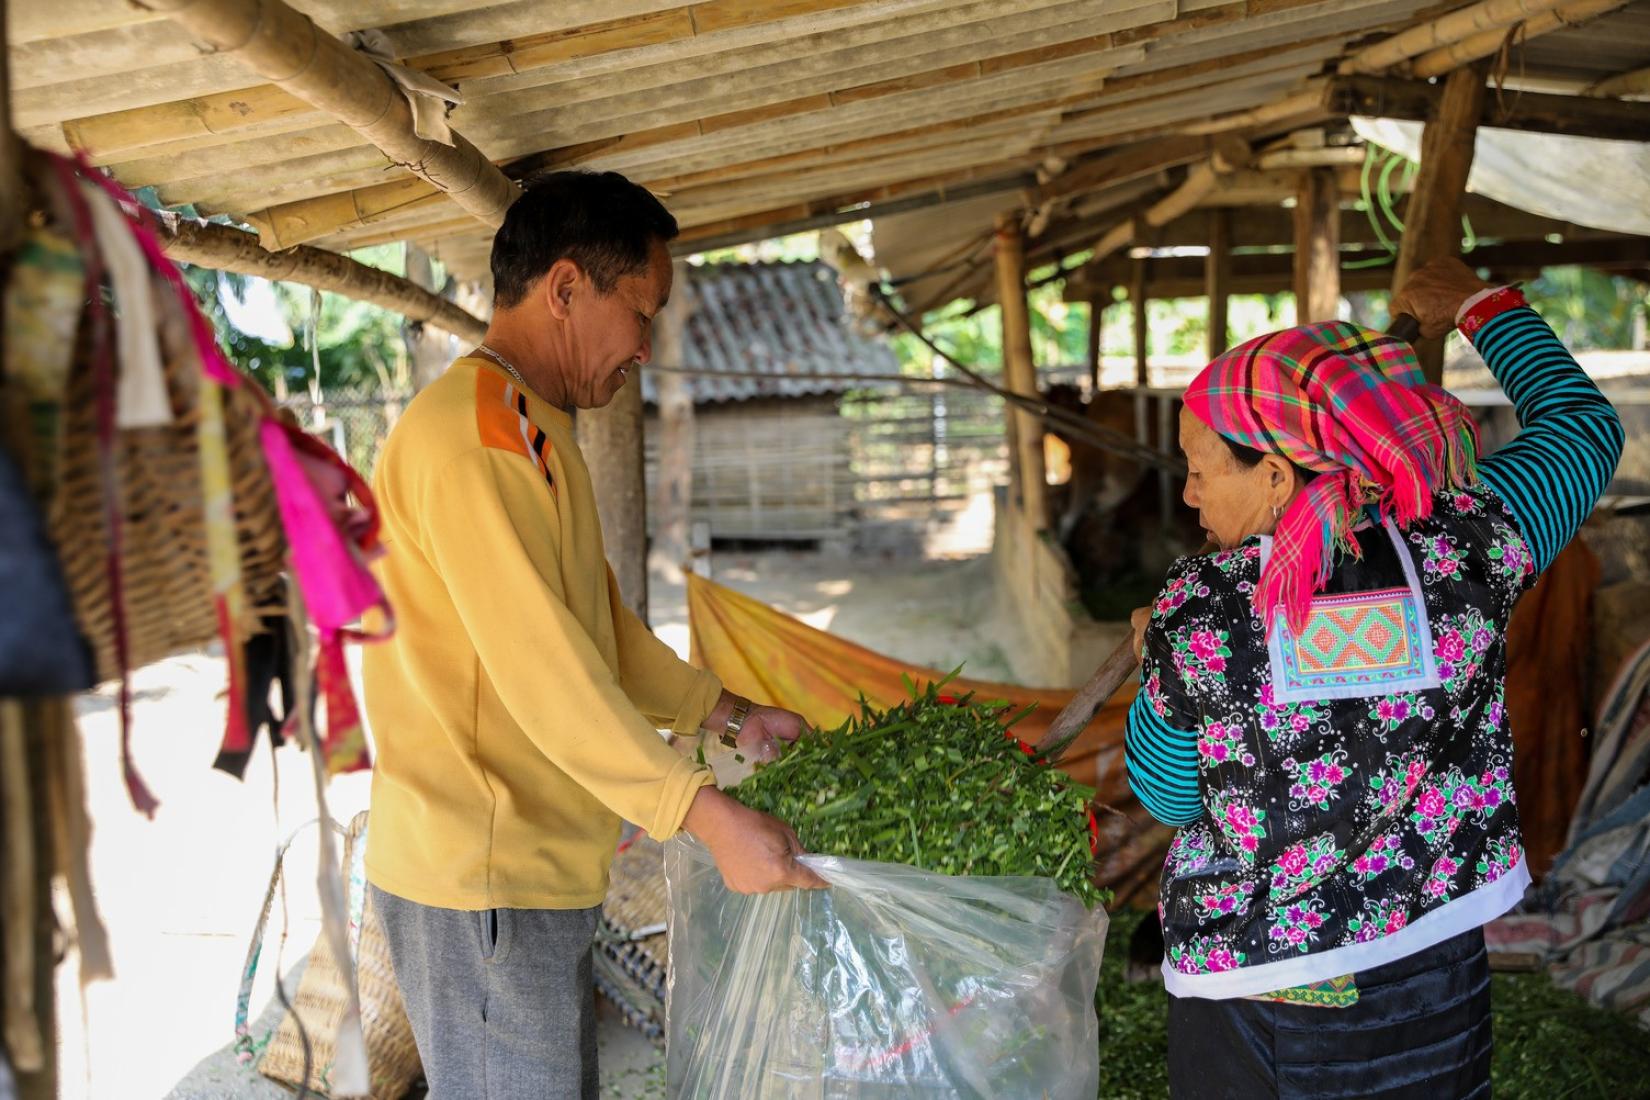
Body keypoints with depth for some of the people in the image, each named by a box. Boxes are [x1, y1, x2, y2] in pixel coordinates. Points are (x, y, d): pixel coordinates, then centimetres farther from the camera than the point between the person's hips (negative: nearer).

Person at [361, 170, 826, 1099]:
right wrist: (712, 818, -26)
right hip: (483, 879, -10)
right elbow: (543, 672, -25)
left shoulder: (537, 434, 16)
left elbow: (598, 626, 21)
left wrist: (730, 716, 17)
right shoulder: (468, 432, -19)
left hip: (535, 865, 10)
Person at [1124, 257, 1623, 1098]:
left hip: (1251, 987, -2)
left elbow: (1167, 797, -3)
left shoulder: (1194, 617, -19)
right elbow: (1583, 425, 7)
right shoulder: (1467, 549, -13)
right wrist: (1481, 304, 19)